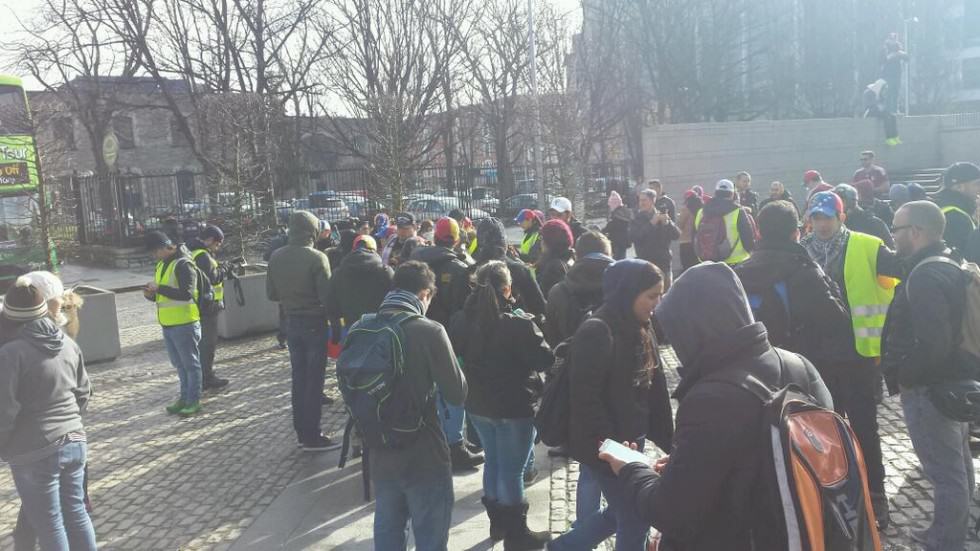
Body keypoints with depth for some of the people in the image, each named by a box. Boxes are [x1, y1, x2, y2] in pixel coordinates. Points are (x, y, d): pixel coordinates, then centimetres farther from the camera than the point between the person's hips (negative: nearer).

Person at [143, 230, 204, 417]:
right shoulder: (162, 265, 14)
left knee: (190, 363, 2)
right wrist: (151, 294, 0)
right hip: (168, 324, 9)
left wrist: (159, 288, -23)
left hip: (184, 324, -9)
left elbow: (186, 294, -25)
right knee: (179, 364, 17)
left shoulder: (183, 265, -15)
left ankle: (194, 401, 10)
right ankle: (185, 398, 28)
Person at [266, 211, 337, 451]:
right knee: (314, 380, 2)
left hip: (291, 322, 6)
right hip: (315, 323, -6)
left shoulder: (276, 257, 0)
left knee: (299, 378, 15)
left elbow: (271, 294, 6)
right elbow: (327, 295, -19)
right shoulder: (316, 257, -18)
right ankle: (312, 436, 8)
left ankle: (301, 432, 22)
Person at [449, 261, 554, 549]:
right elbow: (544, 360, -17)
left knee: (493, 461, 21)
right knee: (512, 468, 5)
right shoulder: (519, 322, -21)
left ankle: (497, 521, 34)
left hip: (478, 403, 6)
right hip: (515, 406, -6)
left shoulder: (462, 319, -2)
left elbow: (454, 352, 12)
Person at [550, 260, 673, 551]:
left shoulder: (640, 329, 6)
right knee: (635, 520, 4)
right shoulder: (596, 332, -21)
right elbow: (585, 398, -23)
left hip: (631, 442, 8)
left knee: (624, 513, 20)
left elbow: (654, 390, 9)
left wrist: (667, 440, 6)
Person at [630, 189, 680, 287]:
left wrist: (667, 223, -21)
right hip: (645, 263, -2)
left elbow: (676, 235, -3)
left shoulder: (662, 216, 7)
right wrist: (651, 223, -19)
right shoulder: (637, 219, 3)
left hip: (664, 263, 2)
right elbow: (633, 237, -15)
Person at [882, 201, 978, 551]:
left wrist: (902, 375, -16)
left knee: (945, 472, 1)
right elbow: (948, 331, 14)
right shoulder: (951, 266, 8)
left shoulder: (926, 276, -23)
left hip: (930, 388, -10)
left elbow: (932, 343, -31)